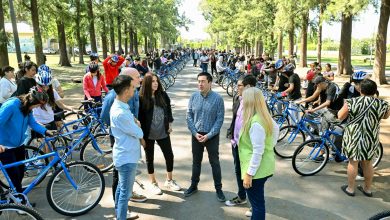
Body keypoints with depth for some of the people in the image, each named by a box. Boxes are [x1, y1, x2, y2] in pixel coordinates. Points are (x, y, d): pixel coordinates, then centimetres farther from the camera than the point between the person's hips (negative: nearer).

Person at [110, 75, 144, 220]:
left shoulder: (121, 106, 3)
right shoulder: (120, 113, -29)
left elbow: (133, 127, 9)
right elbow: (139, 133, -19)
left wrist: (135, 124, -10)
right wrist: (137, 126, 0)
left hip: (124, 155, 10)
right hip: (127, 157, -10)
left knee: (121, 187, 24)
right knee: (126, 191, 6)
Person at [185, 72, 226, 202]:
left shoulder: (217, 98, -11)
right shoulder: (194, 97, -3)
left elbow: (220, 119, -10)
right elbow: (189, 116, 1)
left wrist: (209, 135, -15)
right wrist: (195, 133, -9)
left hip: (212, 136, -3)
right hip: (196, 135, 3)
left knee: (214, 163, 7)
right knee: (196, 162, 16)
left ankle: (218, 189, 22)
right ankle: (194, 186, 32)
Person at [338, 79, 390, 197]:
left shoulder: (352, 102, -13)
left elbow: (340, 117, -5)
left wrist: (345, 106, 12)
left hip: (354, 137, -2)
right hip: (371, 139, 2)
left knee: (353, 162, 10)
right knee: (368, 163, 17)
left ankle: (350, 188, 21)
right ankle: (367, 189, 30)